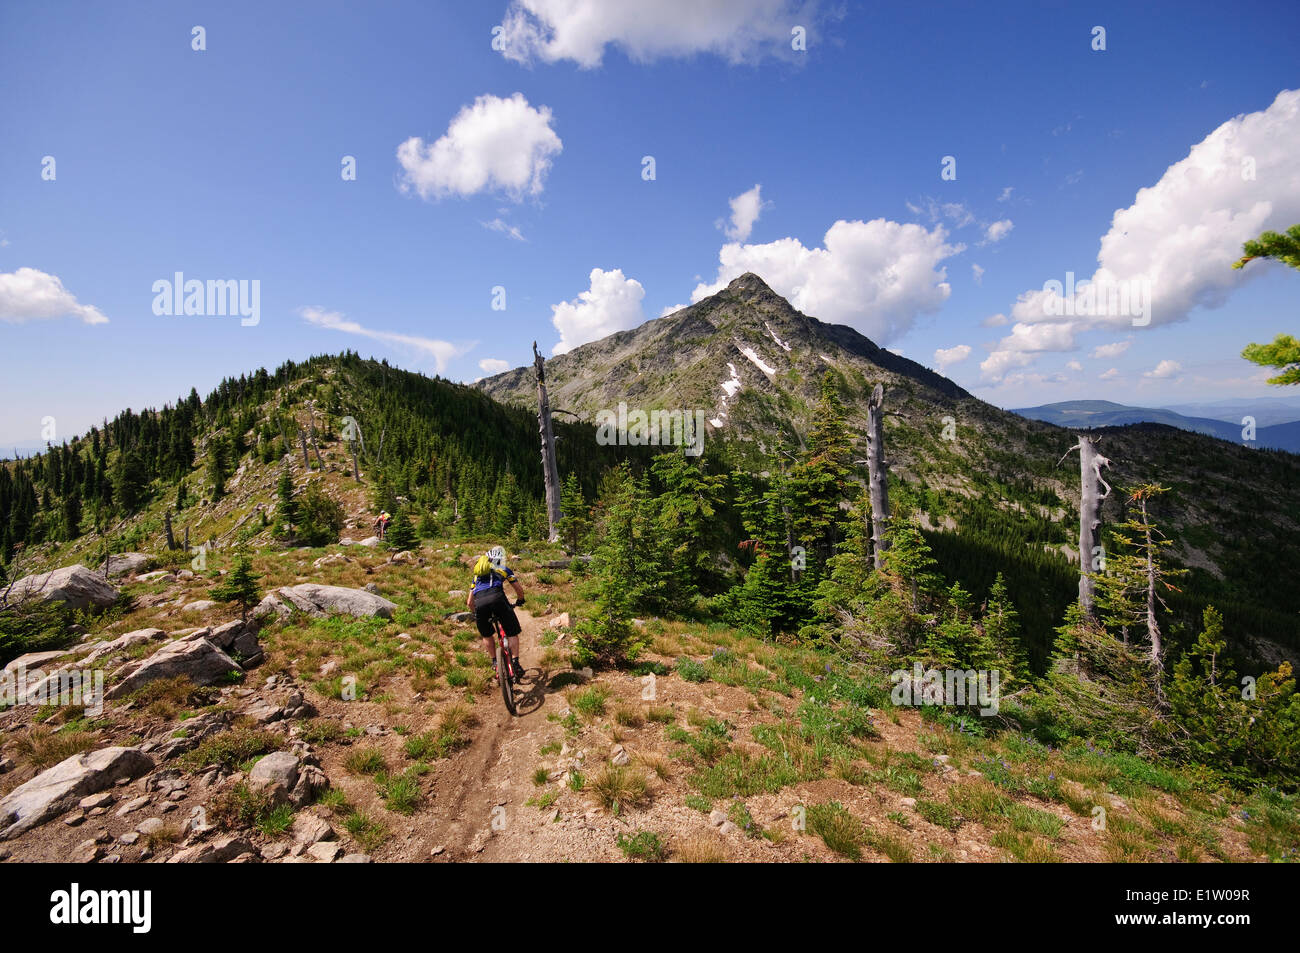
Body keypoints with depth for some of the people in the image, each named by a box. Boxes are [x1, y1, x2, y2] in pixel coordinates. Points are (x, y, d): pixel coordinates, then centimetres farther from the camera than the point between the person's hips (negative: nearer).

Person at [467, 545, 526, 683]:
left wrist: (475, 614, 49)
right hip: (497, 598, -3)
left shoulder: (477, 574, 36)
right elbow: (519, 589, 27)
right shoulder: (503, 569, 28)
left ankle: (495, 662, 26)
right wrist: (519, 601, 47)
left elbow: (469, 602, 33)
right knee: (512, 633, 10)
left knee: (487, 636, 26)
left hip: (479, 603, 3)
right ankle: (515, 663, 2)